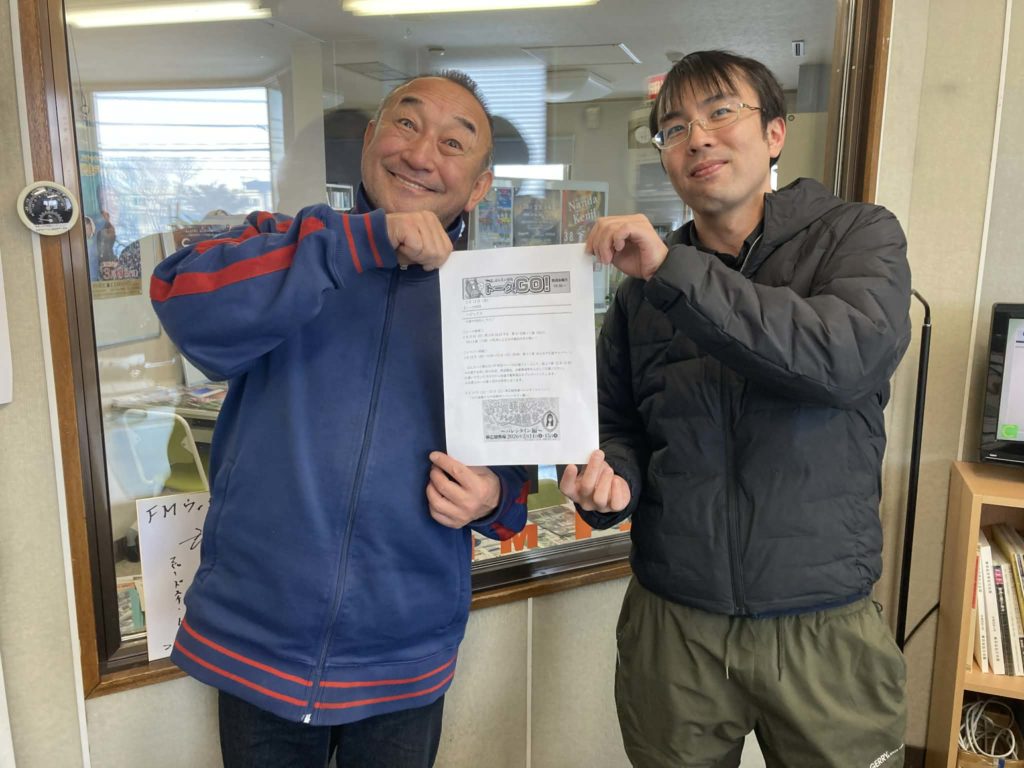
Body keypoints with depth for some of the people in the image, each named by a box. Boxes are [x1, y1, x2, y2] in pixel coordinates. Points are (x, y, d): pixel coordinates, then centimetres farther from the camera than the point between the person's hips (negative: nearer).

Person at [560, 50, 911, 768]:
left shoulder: (858, 236, -3)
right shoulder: (642, 287, 6)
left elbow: (850, 357, -23)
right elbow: (618, 426, 10)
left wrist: (673, 270, -25)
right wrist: (611, 480, -13)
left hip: (826, 630, -2)